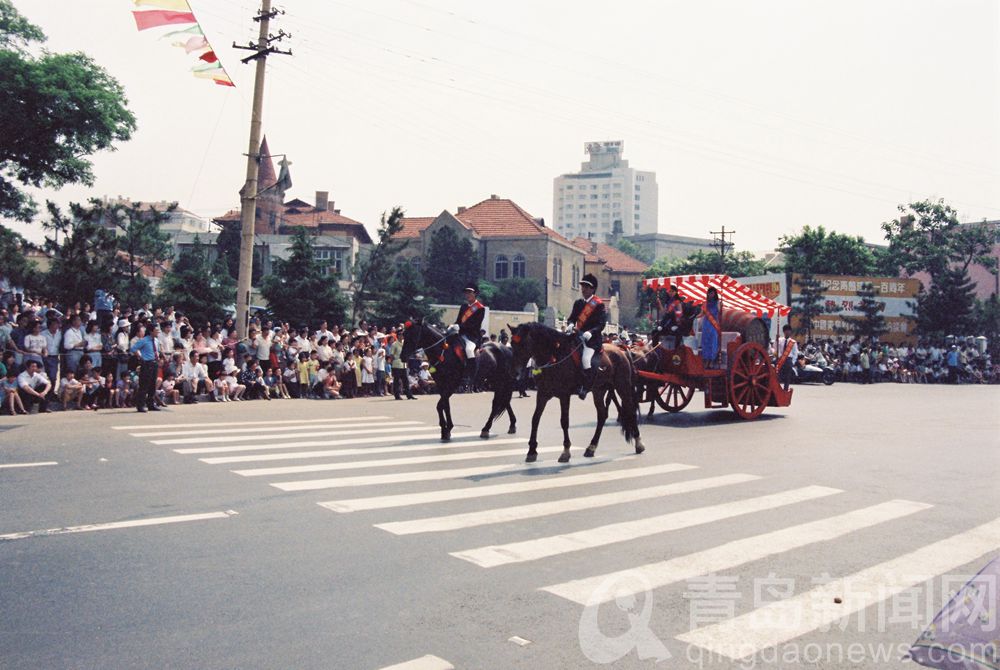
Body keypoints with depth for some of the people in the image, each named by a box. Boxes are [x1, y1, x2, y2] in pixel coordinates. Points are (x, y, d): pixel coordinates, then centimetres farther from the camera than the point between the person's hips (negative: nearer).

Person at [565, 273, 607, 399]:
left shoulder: (599, 305, -5)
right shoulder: (578, 303, 14)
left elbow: (601, 324, -11)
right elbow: (572, 317, 16)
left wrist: (590, 332, -26)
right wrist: (571, 325, -8)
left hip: (593, 338, -7)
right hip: (578, 335, 7)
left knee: (586, 359, -27)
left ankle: (586, 386, -14)